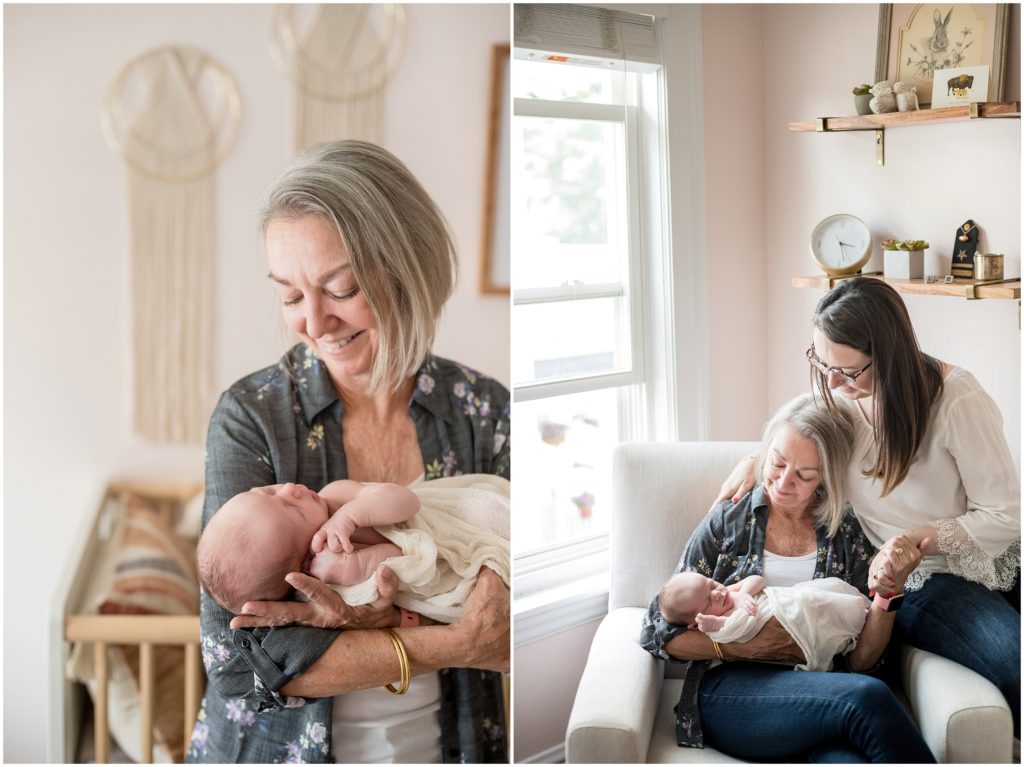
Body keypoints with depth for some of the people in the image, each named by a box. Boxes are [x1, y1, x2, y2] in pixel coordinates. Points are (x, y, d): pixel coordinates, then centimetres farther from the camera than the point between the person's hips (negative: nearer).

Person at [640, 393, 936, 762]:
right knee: (868, 696, -32)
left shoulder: (847, 536, 14)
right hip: (729, 692, -1)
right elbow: (658, 631, 6)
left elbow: (860, 659, 8)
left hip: (818, 696, 1)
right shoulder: (727, 522, 10)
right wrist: (742, 647, -6)